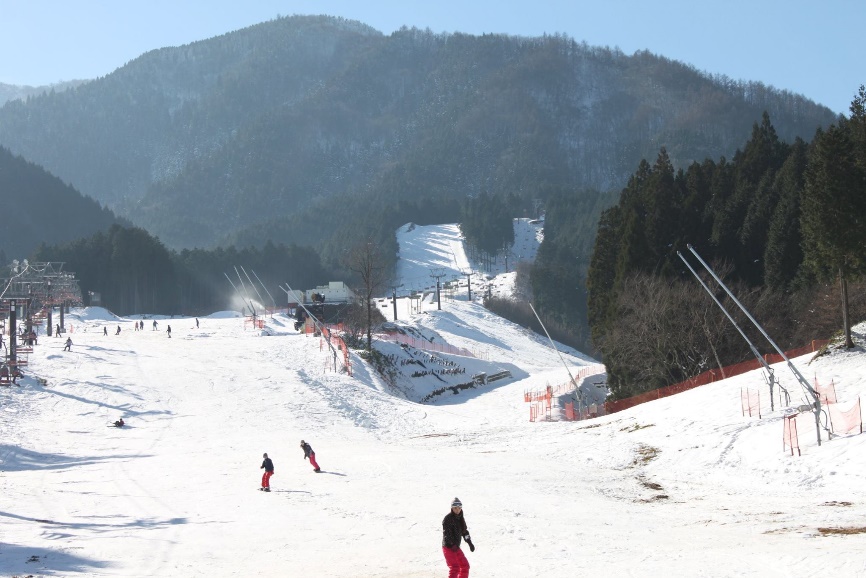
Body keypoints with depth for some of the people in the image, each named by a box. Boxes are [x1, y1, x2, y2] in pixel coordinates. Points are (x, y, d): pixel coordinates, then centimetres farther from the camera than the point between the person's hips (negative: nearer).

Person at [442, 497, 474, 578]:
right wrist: (452, 545, -31)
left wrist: (470, 543, 8)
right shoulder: (448, 518, -13)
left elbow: (464, 531, 18)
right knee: (454, 568, -16)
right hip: (448, 547, -8)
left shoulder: (460, 518, 11)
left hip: (456, 547, 8)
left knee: (465, 566, 12)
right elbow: (446, 533, -21)